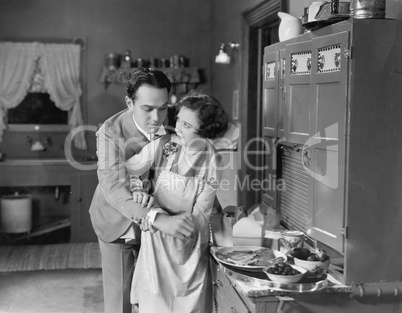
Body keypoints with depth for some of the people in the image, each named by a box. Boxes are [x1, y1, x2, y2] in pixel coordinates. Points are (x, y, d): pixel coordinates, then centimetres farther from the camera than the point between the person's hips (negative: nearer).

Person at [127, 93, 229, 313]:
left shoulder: (212, 163, -9)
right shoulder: (163, 145, -9)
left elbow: (200, 216, -9)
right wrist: (140, 187, -18)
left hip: (190, 249, 0)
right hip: (156, 243, 0)